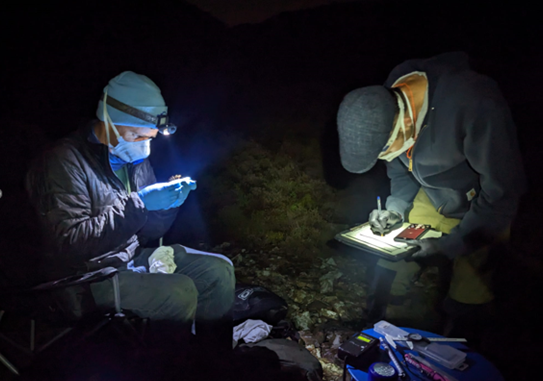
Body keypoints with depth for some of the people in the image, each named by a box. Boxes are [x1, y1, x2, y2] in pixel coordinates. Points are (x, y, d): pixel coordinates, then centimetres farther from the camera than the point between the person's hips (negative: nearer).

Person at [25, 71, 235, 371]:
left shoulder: (135, 158, 6)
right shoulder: (64, 162, -15)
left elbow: (147, 233, 9)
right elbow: (71, 241, -24)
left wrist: (168, 203, -12)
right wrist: (138, 203, -28)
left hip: (134, 256, 7)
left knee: (219, 270, -4)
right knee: (179, 292, -28)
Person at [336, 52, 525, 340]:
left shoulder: (476, 106, -36)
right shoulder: (387, 102, -17)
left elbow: (502, 194, -27)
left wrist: (449, 246, -27)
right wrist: (396, 208, -12)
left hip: (482, 210, -4)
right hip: (429, 200, 5)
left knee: (465, 303, 0)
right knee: (389, 278, 3)